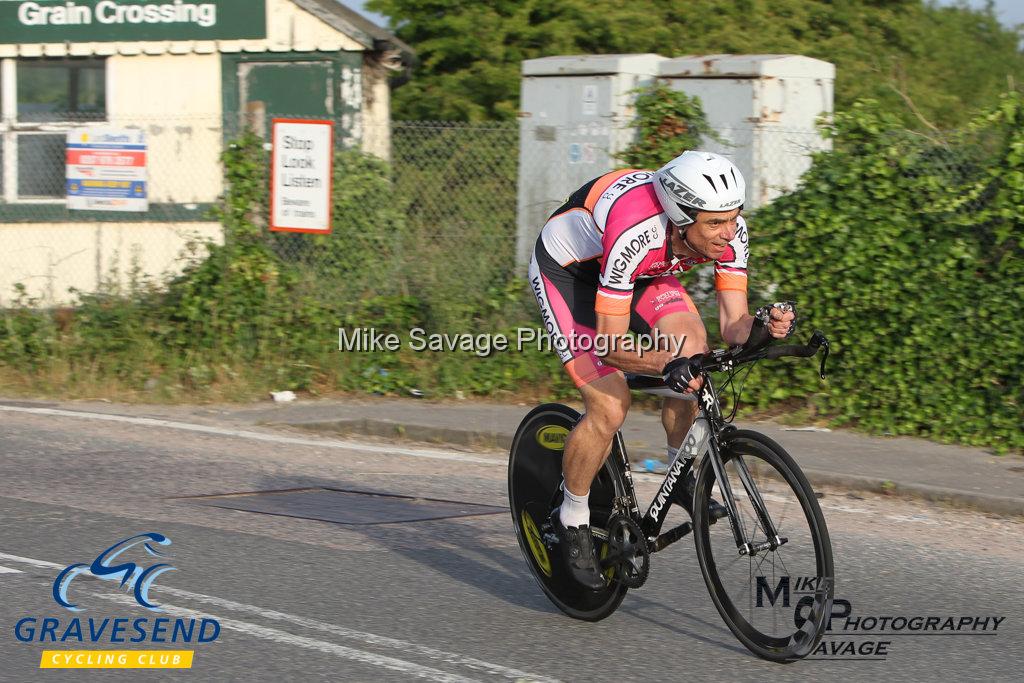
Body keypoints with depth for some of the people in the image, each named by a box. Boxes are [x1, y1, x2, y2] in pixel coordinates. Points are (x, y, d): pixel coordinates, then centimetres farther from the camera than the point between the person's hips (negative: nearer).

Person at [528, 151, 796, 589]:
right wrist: (667, 366, -52)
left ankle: (683, 478, 3)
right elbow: (611, 341, -36)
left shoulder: (727, 230, -24)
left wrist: (764, 330, -41)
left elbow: (733, 322, -19)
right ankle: (571, 522, 5)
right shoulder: (635, 235, -41)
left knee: (692, 352, -18)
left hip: (644, 272, 6)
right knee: (610, 407, -17)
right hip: (566, 271, -6)